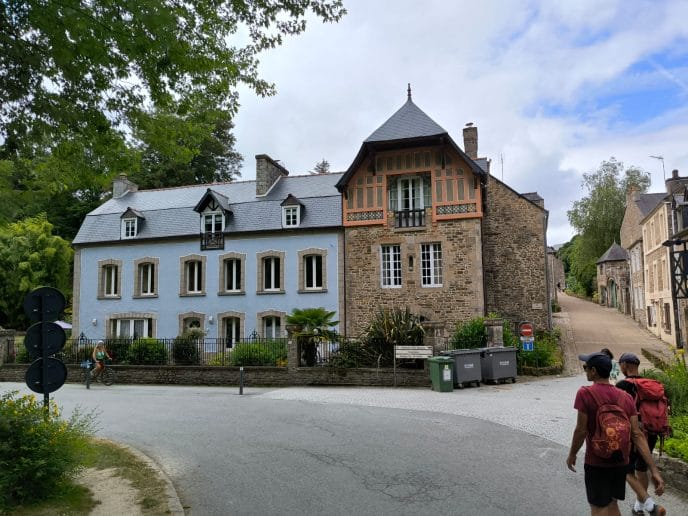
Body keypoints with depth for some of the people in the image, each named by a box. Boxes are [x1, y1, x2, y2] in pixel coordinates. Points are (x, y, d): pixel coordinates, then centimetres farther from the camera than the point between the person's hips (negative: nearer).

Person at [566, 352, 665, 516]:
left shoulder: (585, 393, -18)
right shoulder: (626, 397, -2)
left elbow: (581, 430, -17)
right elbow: (637, 435, -7)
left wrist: (572, 455, -1)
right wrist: (654, 470, -7)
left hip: (596, 463, -5)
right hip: (620, 462, 6)